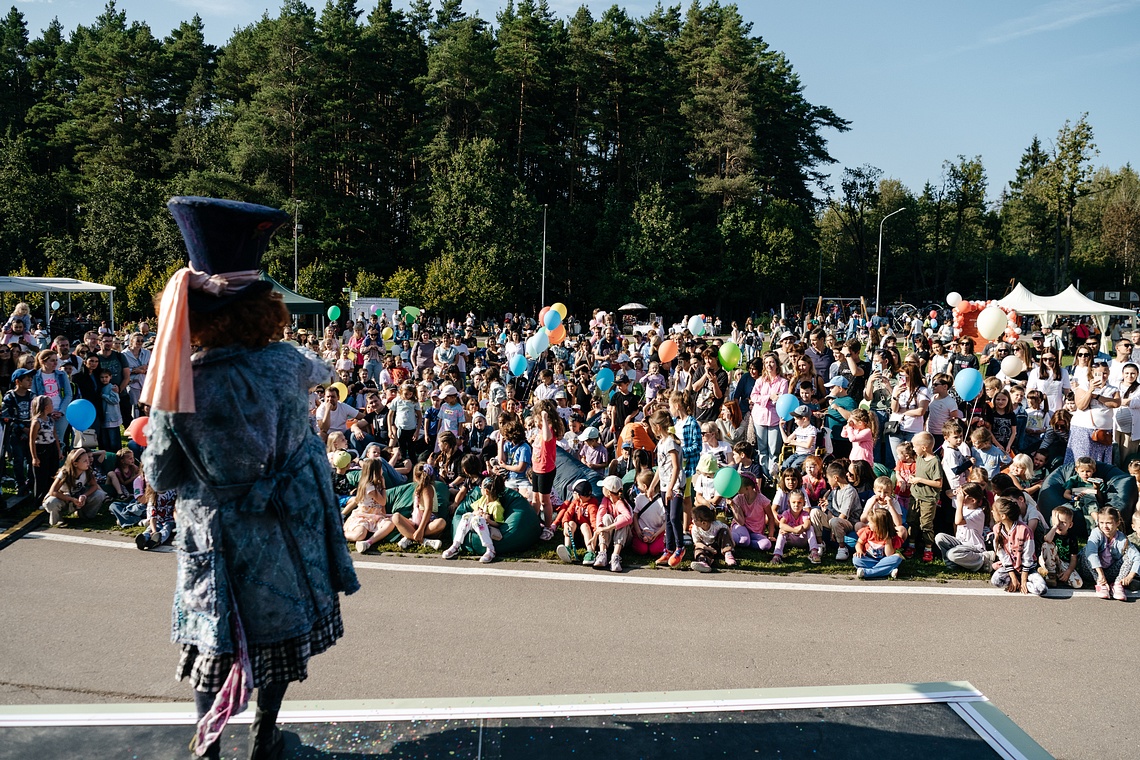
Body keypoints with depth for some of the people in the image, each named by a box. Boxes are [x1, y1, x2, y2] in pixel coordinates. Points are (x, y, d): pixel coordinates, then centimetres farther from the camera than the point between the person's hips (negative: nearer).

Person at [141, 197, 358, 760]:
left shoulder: (179, 382, -20)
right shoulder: (286, 363, -16)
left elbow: (160, 477, -8)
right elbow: (320, 372, 11)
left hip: (217, 535, -1)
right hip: (286, 527, 2)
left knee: (212, 637, 18)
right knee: (280, 624, 21)